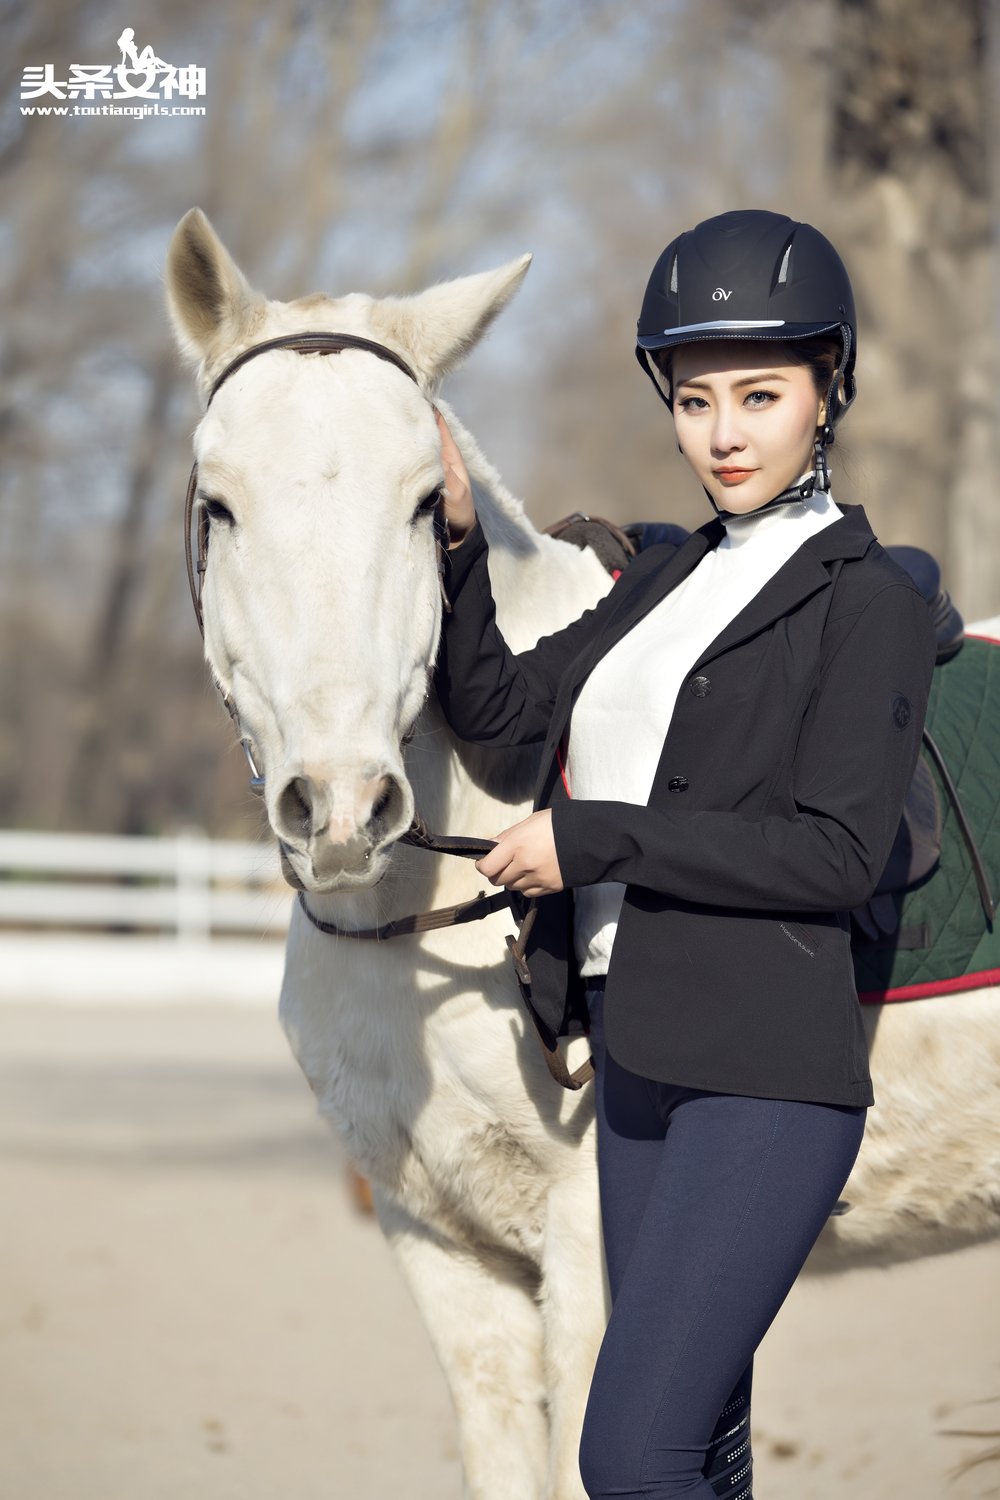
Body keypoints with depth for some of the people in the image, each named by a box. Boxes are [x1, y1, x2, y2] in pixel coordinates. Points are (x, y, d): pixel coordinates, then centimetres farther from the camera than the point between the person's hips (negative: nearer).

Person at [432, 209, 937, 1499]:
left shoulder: (868, 602, -7)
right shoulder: (669, 579, 15)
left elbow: (837, 852, -15)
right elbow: (491, 703, 18)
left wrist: (592, 838, -15)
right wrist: (455, 542, 4)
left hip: (765, 1074, -8)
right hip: (639, 1054, 8)